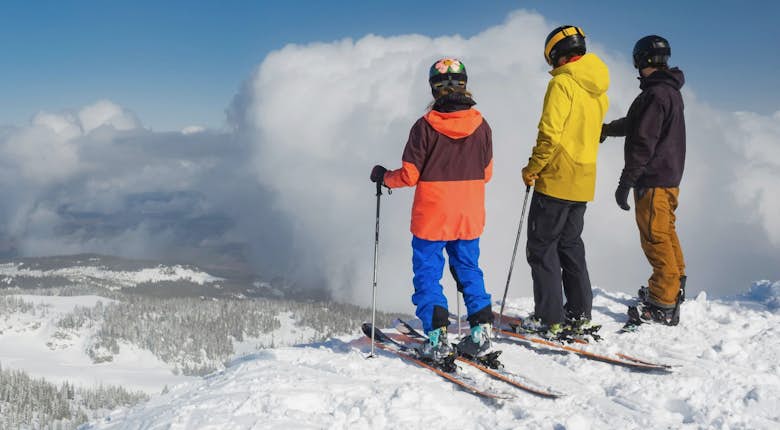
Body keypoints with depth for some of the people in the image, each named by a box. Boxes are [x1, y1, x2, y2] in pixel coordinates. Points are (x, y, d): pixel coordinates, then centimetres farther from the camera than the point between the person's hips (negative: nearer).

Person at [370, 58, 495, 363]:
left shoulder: (425, 126, -13)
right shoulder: (481, 126, -1)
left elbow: (409, 175, -11)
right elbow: (486, 174, 8)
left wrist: (383, 176, 8)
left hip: (431, 218, -4)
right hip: (469, 218, 4)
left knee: (428, 274, 7)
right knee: (469, 271, 16)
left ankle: (437, 338, 2)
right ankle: (480, 333, 14)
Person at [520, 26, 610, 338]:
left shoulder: (563, 82, -15)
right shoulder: (598, 88, 12)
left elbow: (550, 133, -22)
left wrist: (533, 169, -9)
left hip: (556, 180, -8)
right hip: (584, 181, 8)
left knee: (542, 246, 0)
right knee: (570, 244, 18)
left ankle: (550, 320, 0)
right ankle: (580, 314, 20)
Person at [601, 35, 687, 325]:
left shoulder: (655, 94, -19)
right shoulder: (671, 91, 13)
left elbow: (643, 143, -22)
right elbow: (636, 123, 26)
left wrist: (625, 182, -19)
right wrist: (606, 129, 36)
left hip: (653, 179, -10)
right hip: (670, 175, 10)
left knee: (655, 238, -5)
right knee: (666, 232, 20)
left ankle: (664, 306, -1)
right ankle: (675, 286, 33)